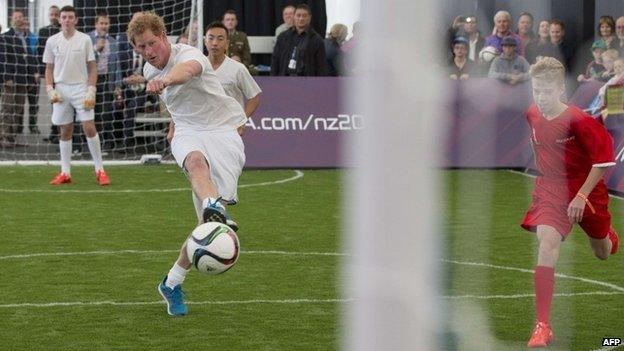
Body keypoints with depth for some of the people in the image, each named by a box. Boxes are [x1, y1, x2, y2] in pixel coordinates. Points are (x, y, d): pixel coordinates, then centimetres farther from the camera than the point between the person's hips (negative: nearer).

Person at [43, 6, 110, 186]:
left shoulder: (85, 39, 0)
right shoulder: (52, 41, 5)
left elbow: (92, 67, 2)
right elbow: (49, 69, 11)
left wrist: (91, 91, -7)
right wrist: (50, 90, -1)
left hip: (81, 88, -2)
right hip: (61, 89, 2)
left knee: (89, 128, -9)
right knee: (65, 131, 5)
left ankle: (99, 170, -2)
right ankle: (65, 172, 10)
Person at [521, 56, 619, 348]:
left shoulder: (577, 120, -25)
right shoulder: (532, 115, -7)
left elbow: (604, 156, -20)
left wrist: (582, 195, -23)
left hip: (586, 191, -2)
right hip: (550, 190, 3)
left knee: (603, 253, 18)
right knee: (547, 240, -23)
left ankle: (609, 236, 62)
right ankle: (543, 326, -24)